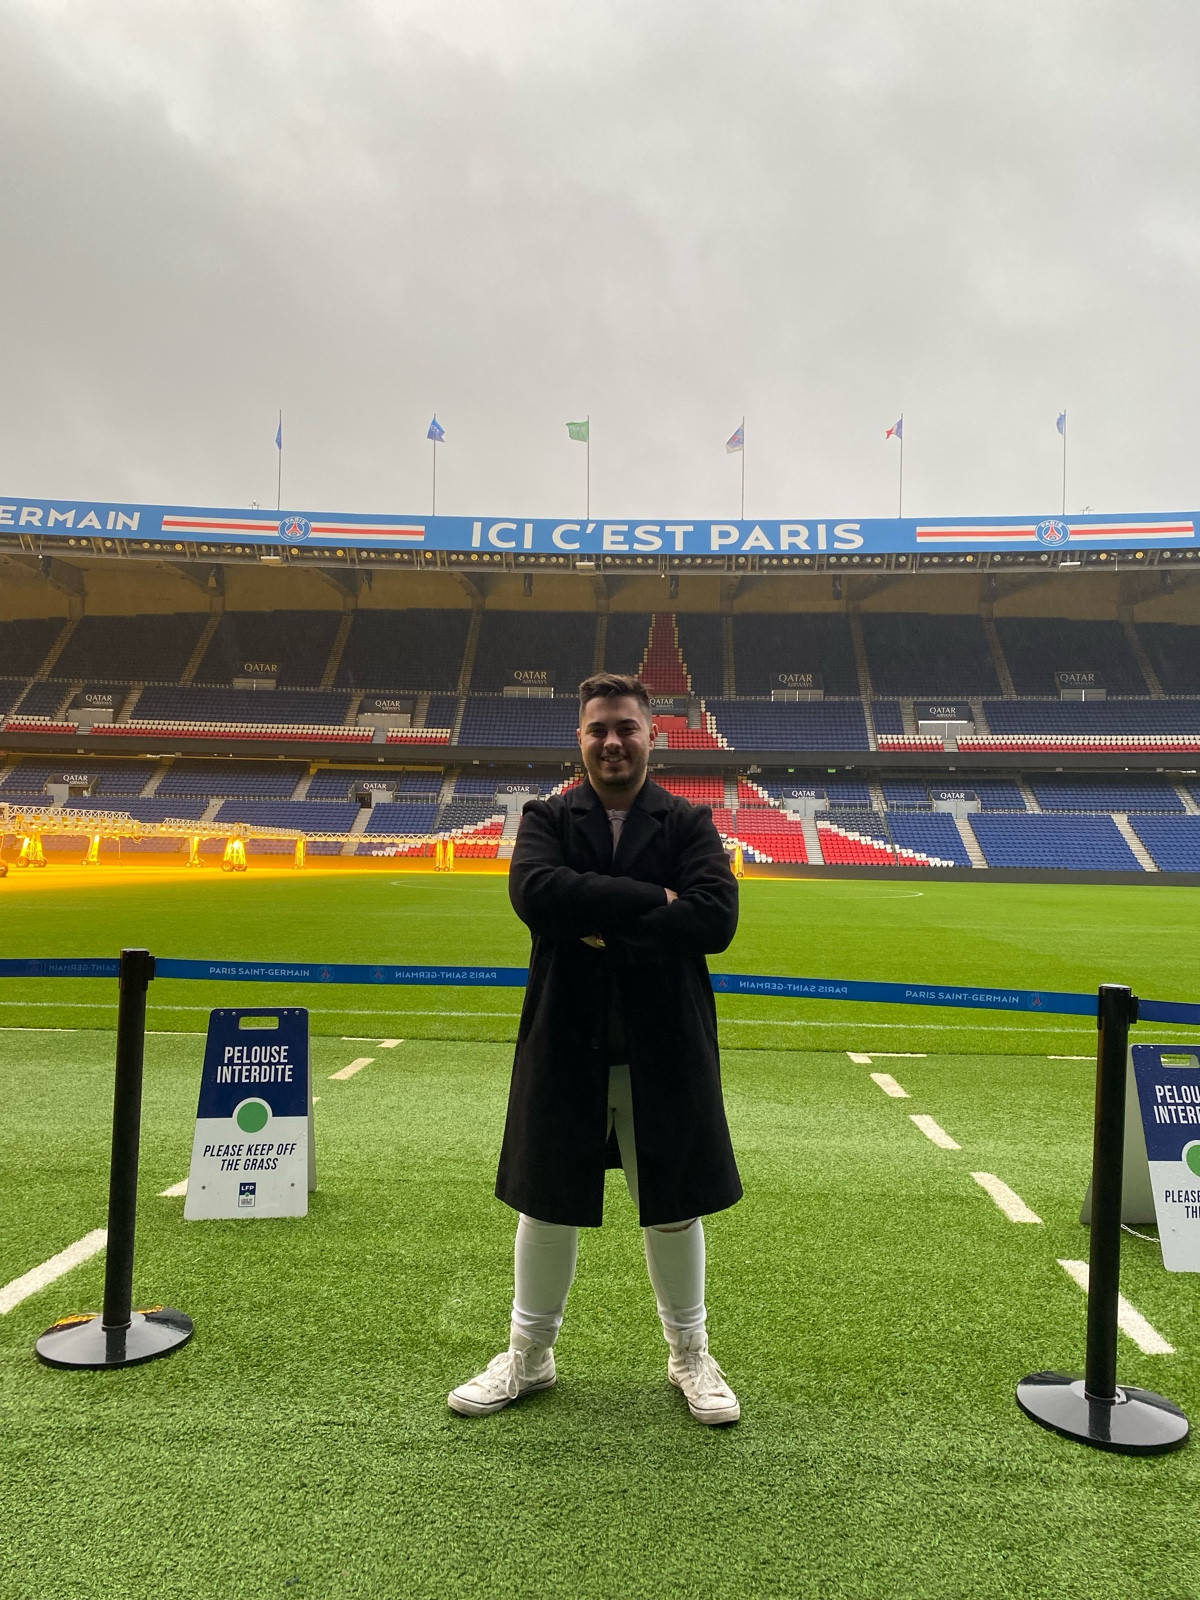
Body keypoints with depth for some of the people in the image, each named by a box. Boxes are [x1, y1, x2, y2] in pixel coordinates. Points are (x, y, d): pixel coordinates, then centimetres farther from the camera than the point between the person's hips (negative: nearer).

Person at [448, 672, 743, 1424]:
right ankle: (529, 1354, 36)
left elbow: (716, 918, -16)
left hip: (665, 1044, -1)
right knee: (548, 1201, 15)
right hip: (565, 1040, 1)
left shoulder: (691, 822, 0)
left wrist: (603, 926, -18)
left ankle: (690, 1354, 36)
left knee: (673, 1205, 14)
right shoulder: (546, 819, 2)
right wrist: (651, 897, -21)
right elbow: (535, 892, -20)